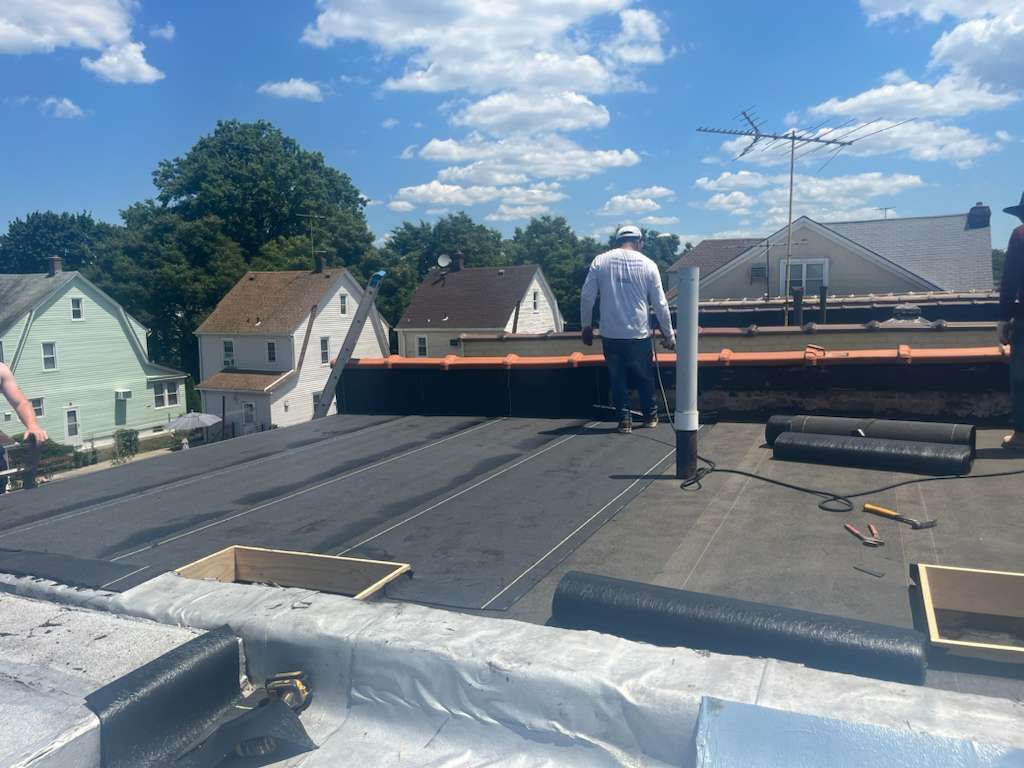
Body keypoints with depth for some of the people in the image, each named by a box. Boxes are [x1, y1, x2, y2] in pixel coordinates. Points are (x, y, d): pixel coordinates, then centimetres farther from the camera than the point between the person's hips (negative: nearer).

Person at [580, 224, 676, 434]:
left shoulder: (600, 261, -2)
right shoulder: (648, 264, -2)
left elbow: (587, 297, -1)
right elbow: (660, 303, 0)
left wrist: (586, 326, 11)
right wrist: (669, 334, 9)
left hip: (610, 335, 0)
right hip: (639, 335, 0)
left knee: (617, 378, 12)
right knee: (644, 377, 17)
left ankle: (624, 419, 13)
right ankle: (650, 416, 29)